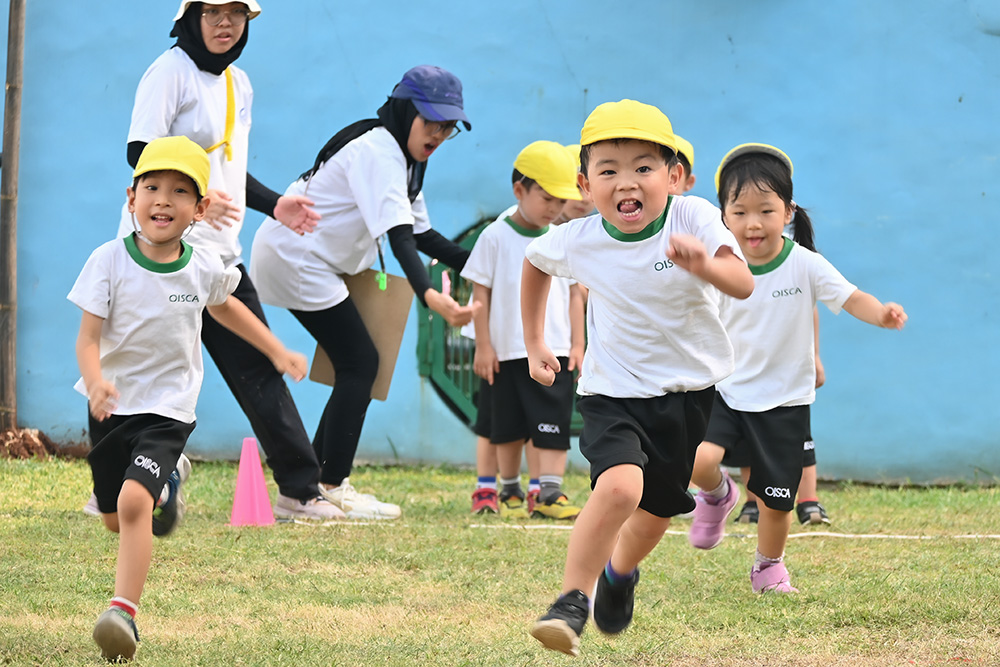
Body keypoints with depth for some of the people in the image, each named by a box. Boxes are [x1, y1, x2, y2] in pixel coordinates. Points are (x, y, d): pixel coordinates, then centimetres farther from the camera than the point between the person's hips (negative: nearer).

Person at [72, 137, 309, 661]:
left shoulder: (204, 269, -6)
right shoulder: (110, 262, -13)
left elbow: (224, 306, 18)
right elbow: (88, 338, -16)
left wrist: (277, 352, 21)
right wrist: (95, 382, -37)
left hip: (168, 408, -1)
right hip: (112, 404, 2)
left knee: (133, 502, -24)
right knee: (114, 518, 17)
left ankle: (124, 612, -24)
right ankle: (169, 481, 51)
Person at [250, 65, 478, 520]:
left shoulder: (403, 158, 9)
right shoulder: (379, 153, -24)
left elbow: (420, 233, 16)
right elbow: (399, 236, -36)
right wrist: (429, 296, -50)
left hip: (314, 263, 10)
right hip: (296, 256, -10)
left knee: (356, 364, 10)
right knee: (360, 363, -10)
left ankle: (315, 480, 15)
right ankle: (333, 487, -8)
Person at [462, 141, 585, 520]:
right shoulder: (496, 237, -3)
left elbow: (574, 294, 12)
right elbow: (481, 293, -1)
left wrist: (577, 344, 7)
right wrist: (483, 346, -5)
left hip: (555, 350, 2)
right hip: (508, 351, -2)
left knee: (554, 424, -8)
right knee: (509, 428, 8)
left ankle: (550, 492, -11)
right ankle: (510, 492, 20)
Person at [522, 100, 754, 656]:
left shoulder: (694, 219, -20)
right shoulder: (578, 241, -14)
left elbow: (744, 284, -36)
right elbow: (535, 261, 11)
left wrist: (705, 265, -57)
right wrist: (535, 344, 14)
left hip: (689, 391, 1)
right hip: (614, 393, -1)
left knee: (656, 514, 16)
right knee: (620, 486, -29)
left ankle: (620, 573, 50)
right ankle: (572, 602, -17)